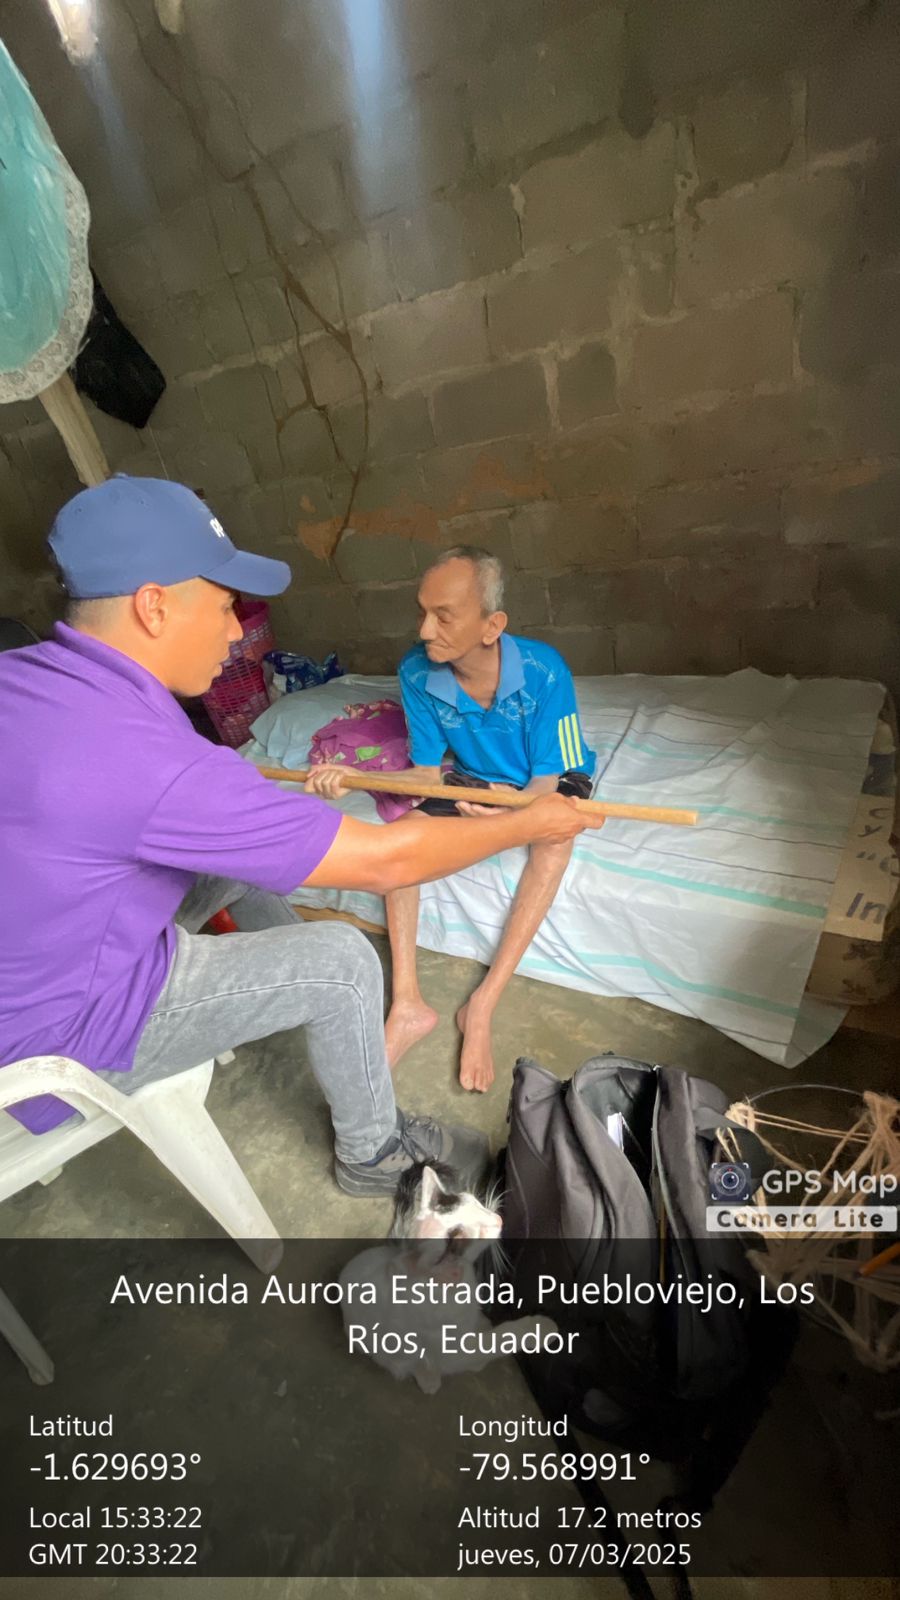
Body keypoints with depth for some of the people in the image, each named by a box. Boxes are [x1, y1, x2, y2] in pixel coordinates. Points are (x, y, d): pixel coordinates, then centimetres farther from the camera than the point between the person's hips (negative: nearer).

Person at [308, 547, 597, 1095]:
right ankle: (408, 1003, -19)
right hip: (475, 779, 4)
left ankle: (484, 1005, -27)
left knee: (554, 841, -36)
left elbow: (546, 782, -26)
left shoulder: (544, 672, -30)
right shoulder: (417, 673, -20)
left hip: (552, 780, -3)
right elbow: (427, 775, -13)